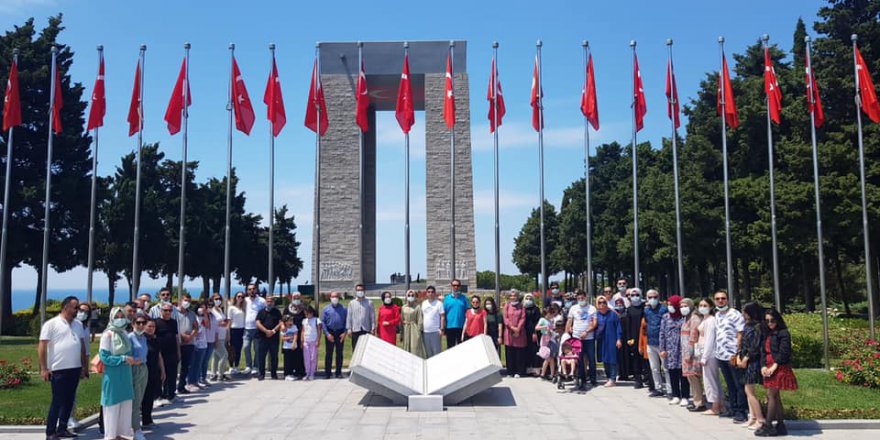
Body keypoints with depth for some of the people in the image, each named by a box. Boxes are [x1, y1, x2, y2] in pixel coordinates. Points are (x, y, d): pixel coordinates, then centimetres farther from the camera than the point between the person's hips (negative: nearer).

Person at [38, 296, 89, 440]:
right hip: (59, 369, -6)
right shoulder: (51, 324, -6)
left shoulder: (78, 324, 12)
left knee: (69, 400, 11)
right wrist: (43, 368, -12)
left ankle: (62, 428, 22)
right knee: (57, 401, -1)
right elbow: (42, 346, -8)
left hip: (75, 369, 6)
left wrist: (84, 366, 13)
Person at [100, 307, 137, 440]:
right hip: (113, 376, -6)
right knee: (113, 405, 2)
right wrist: (124, 359, -18)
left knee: (125, 405, 10)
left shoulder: (124, 334, 8)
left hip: (125, 375, 6)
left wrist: (132, 361, 0)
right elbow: (104, 357, -16)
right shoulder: (108, 334, -12)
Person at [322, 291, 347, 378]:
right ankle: (327, 373, 8)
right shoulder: (326, 309, 3)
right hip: (330, 333, 0)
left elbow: (346, 321, 2)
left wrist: (344, 333, -8)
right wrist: (327, 334, -8)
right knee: (328, 353, 3)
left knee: (339, 353, 6)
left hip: (340, 333, 1)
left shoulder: (343, 309, 3)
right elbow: (323, 322, 0)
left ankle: (338, 372, 13)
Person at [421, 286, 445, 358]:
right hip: (425, 331, 4)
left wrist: (442, 329, -11)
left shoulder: (439, 303, -3)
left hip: (435, 331, -4)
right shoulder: (423, 303, 11)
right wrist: (421, 329, 8)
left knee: (436, 350, -1)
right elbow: (421, 316, 13)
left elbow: (442, 317, -4)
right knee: (427, 351, 11)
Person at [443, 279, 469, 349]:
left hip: (461, 327, 0)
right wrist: (442, 328, -1)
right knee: (450, 347, 6)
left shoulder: (464, 298, 6)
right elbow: (443, 314, 4)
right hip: (450, 327, 0)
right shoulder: (447, 298, 6)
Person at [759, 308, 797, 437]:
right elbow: (763, 351, 13)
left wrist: (774, 367, -17)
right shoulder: (767, 334, 17)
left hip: (779, 368, -8)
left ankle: (768, 425, -6)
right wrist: (763, 366, -1)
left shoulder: (783, 333, -7)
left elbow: (783, 352, -14)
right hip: (769, 367, 8)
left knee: (771, 395, -9)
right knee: (775, 396, 9)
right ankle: (780, 425, 14)